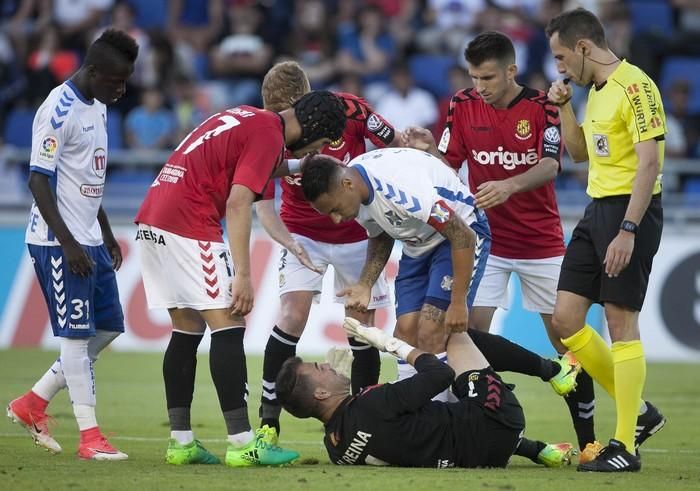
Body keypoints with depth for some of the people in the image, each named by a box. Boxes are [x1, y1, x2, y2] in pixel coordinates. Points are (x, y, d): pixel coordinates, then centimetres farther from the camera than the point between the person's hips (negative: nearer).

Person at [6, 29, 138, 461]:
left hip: (89, 242, 9)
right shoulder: (59, 110, -16)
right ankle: (89, 436, -3)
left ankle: (33, 404, 19)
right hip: (58, 243, -9)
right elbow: (39, 180, -18)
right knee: (78, 334, -7)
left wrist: (107, 235, 22)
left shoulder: (98, 109, 13)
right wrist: (68, 243, -21)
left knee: (108, 328, 10)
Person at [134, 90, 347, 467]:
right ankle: (242, 443, -11)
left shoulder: (248, 118, 18)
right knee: (228, 326, -7)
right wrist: (243, 275, -18)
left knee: (187, 329, 13)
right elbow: (238, 203, -17)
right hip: (189, 224, -10)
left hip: (151, 219, 10)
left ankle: (181, 442, 12)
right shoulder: (268, 135, -9)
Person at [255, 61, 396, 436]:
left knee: (361, 327, 2)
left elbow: (395, 147, -4)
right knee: (293, 315, -18)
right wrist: (291, 245, -36)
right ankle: (268, 420, -13)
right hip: (303, 233, -1)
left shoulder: (348, 110, -21)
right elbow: (263, 205, -20)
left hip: (356, 233, 1)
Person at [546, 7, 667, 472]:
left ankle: (625, 446, -2)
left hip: (630, 208, -9)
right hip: (597, 208, 9)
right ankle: (638, 411, 18)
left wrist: (628, 230, -25)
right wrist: (564, 106, 11)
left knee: (621, 321, -7)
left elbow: (649, 162, -20)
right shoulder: (597, 91, 14)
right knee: (565, 319, 6)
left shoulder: (635, 87, -14)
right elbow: (579, 152, 26)